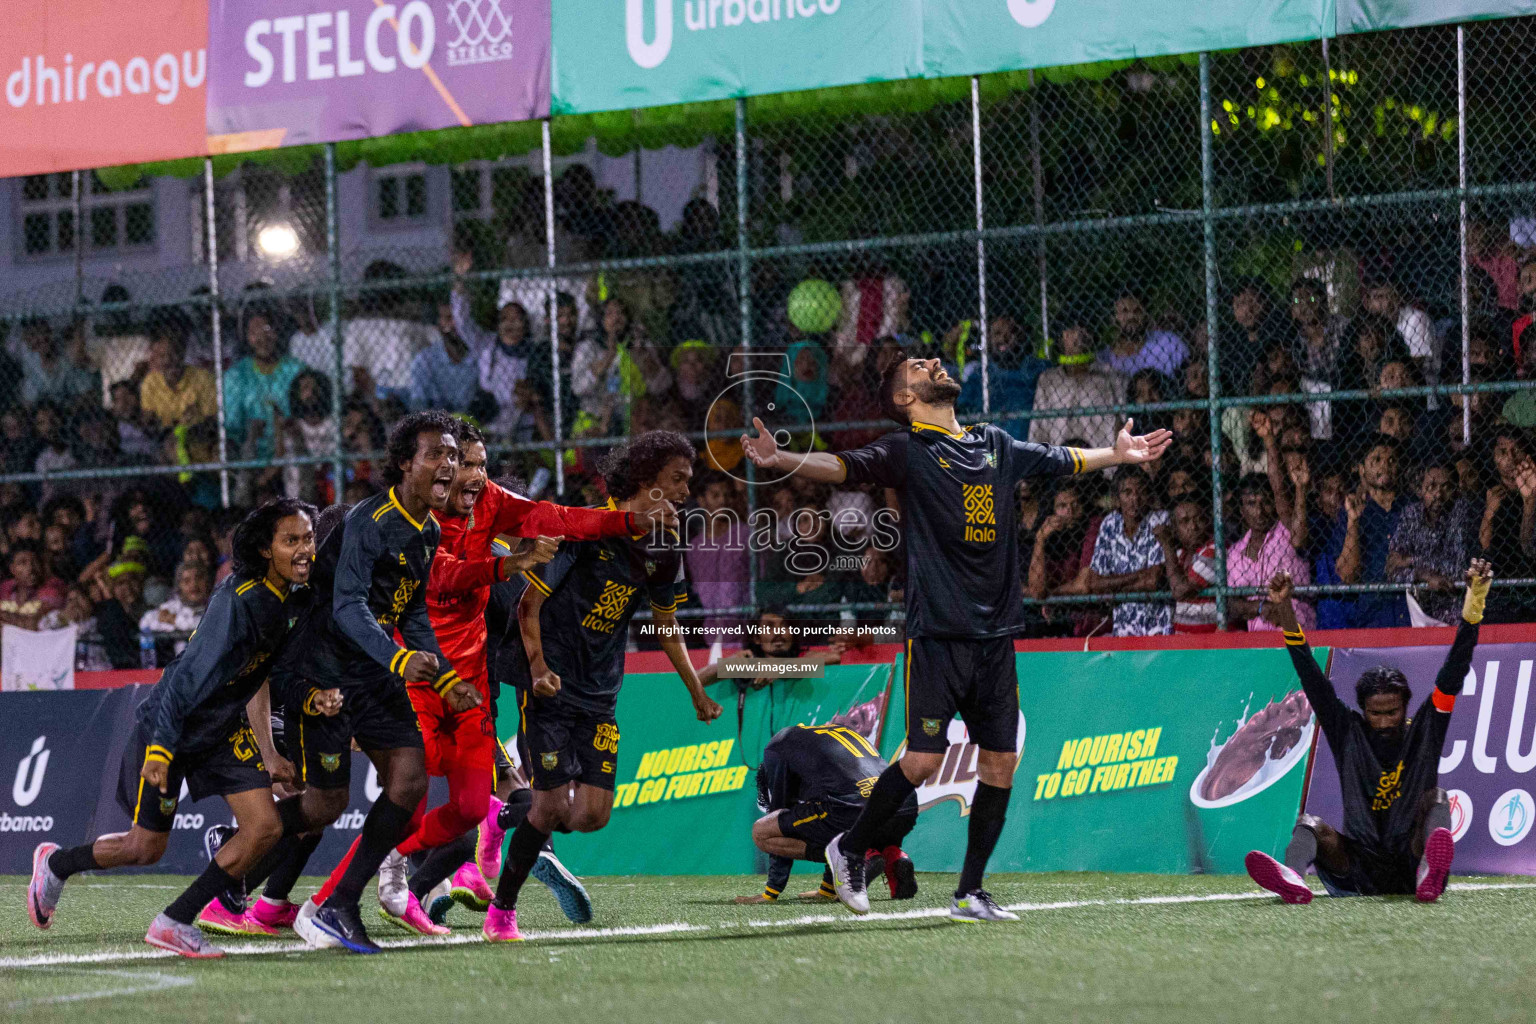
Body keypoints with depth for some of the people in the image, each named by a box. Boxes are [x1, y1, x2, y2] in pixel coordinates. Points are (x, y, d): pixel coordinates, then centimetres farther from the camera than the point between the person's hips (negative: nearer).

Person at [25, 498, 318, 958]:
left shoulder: (294, 596, -5)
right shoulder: (239, 601, -29)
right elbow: (191, 676, -30)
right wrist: (161, 747, -32)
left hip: (224, 729, 7)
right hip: (170, 726, -7)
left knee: (265, 826, -8)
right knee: (146, 847, 3)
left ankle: (175, 923, 0)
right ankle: (55, 863, 32)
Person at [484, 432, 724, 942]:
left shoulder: (664, 550, 5)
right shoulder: (584, 529, -14)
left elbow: (667, 627, 20)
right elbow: (529, 604, -11)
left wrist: (698, 695, 20)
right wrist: (539, 669, -24)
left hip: (601, 694, 6)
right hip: (552, 688, -6)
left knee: (593, 813, -5)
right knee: (554, 805, -12)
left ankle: (518, 830, 24)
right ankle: (501, 911, 3)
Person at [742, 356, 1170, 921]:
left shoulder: (996, 445, 15)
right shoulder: (906, 451, -3)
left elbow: (1060, 460, 34)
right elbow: (841, 467, -18)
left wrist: (1120, 454, 44)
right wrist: (780, 460, -35)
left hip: (996, 635, 6)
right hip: (937, 633, -6)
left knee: (1001, 761, 3)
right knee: (925, 758, -9)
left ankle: (970, 894, 12)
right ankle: (849, 849, 13)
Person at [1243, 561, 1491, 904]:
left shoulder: (1423, 732, 9)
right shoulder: (1349, 734, 11)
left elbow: (1452, 676, 1)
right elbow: (1314, 683, 3)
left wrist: (1472, 608, -10)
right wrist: (1285, 615, -6)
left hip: (1408, 870, -1)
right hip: (1360, 873, 1)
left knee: (1435, 797, -22)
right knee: (1310, 824, -20)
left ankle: (1431, 872, -57)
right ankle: (1293, 879, -57)